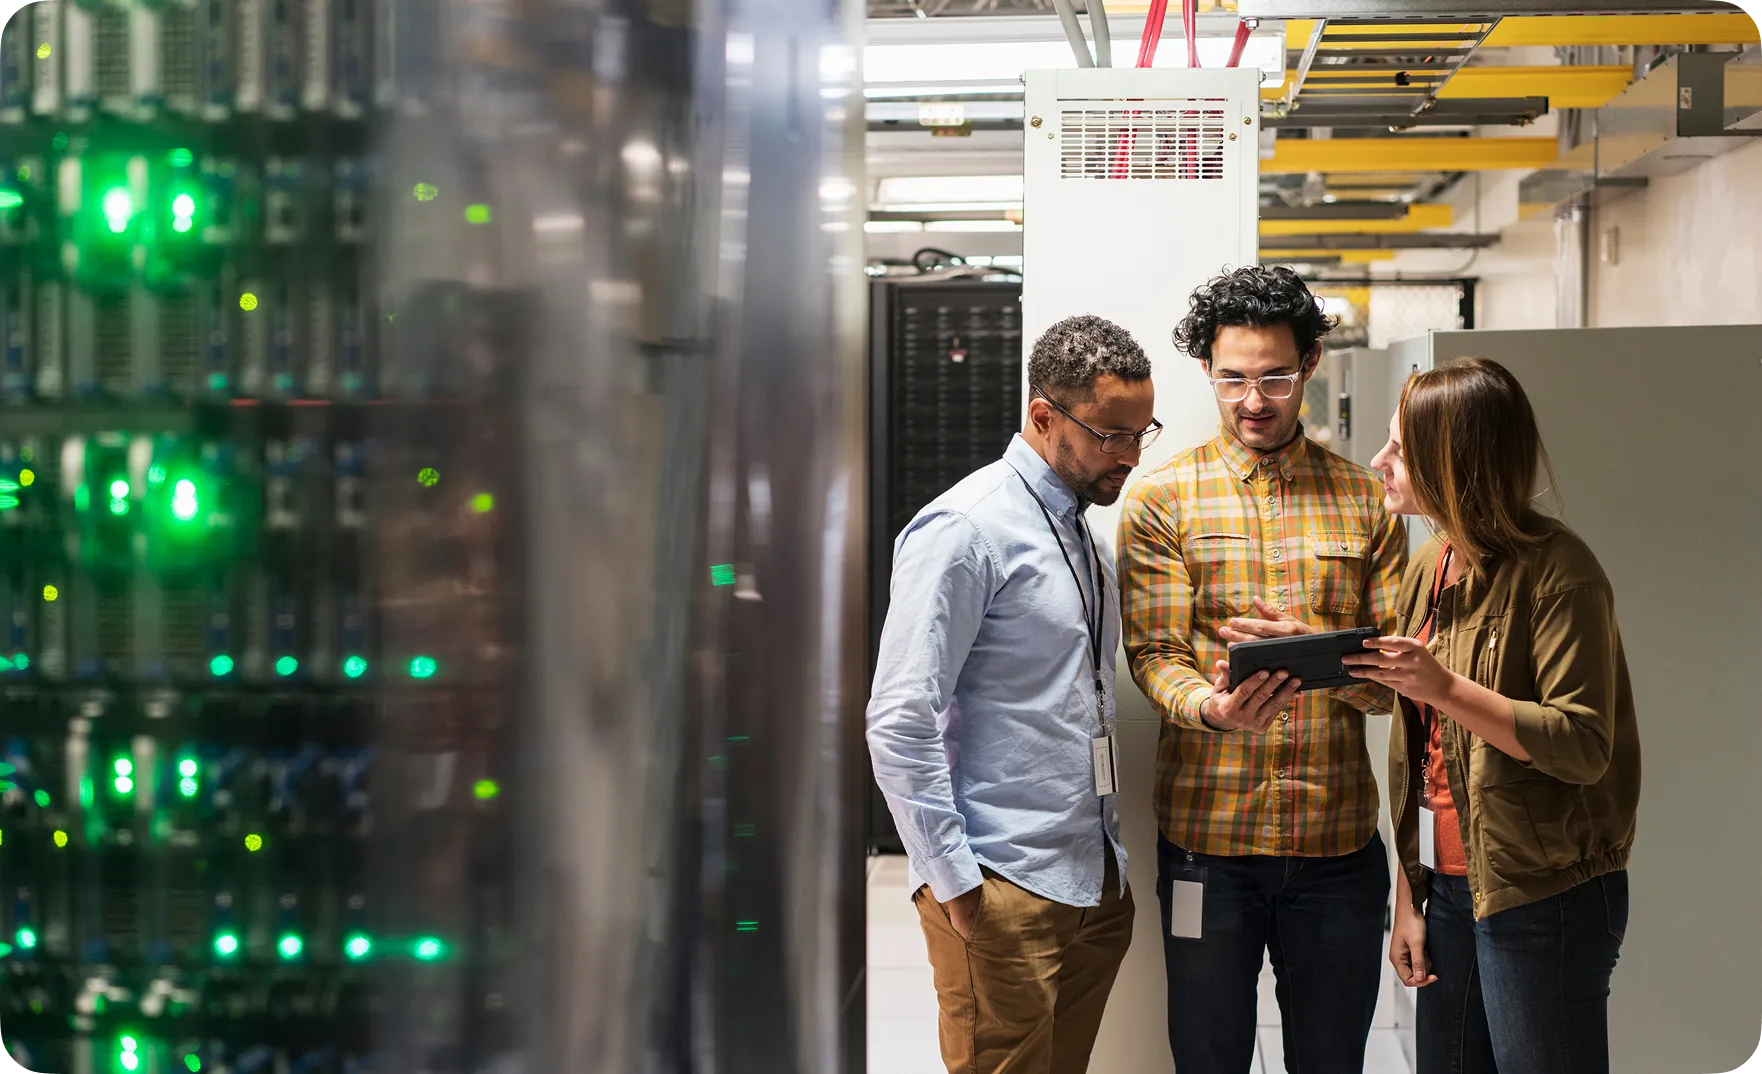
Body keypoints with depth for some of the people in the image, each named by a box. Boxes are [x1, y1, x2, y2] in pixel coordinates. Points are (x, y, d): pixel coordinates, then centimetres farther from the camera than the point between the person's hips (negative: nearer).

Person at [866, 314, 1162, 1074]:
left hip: (1094, 880, 8)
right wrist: (954, 882, -16)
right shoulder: (966, 530, -13)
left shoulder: (1088, 536, 14)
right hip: (1004, 895, -8)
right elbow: (899, 725, -17)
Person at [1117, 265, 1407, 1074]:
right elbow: (1154, 656, -6)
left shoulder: (1365, 500, 7)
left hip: (1339, 841, 2)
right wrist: (1213, 705, -28)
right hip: (1207, 834, -1)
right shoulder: (1160, 499, 1)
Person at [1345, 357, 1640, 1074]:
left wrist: (1446, 689, -28)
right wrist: (1410, 895, 11)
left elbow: (1583, 747, -19)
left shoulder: (1556, 571, -14)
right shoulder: (1429, 566, 9)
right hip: (1450, 885, 7)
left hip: (1545, 898, -7)